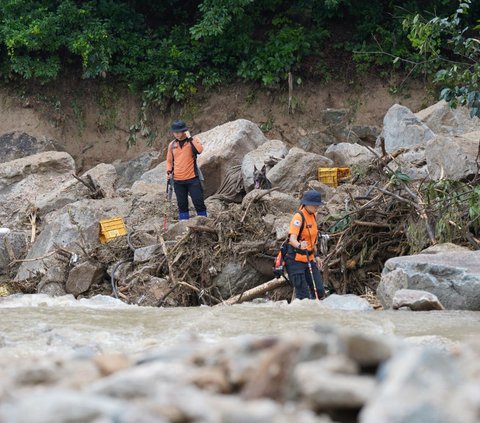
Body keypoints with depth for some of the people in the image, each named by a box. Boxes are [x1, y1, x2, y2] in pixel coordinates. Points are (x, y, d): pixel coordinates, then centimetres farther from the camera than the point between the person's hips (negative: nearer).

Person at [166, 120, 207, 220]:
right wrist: (169, 172, 4)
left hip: (192, 179, -4)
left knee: (198, 202, -5)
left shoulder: (193, 141, -1)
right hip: (178, 180, 4)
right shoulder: (172, 145, 10)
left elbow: (199, 150, -22)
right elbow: (169, 160, 20)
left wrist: (190, 138, -19)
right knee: (182, 204, 6)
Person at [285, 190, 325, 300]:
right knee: (303, 295, -10)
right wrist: (299, 246, -51)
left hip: (309, 259, 8)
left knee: (319, 291, 4)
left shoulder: (313, 216, 9)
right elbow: (292, 239, -30)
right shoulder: (298, 217, -18)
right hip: (295, 259, -8)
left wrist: (316, 256, 20)